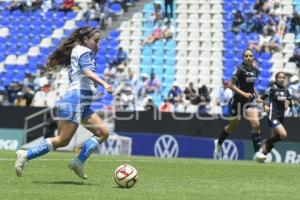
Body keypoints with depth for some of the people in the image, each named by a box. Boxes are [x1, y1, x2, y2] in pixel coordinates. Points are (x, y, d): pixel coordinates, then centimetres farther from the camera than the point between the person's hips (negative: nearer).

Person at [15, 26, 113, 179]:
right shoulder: (84, 51, -6)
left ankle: (78, 162, -1)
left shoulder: (77, 51, 22)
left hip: (82, 104, 10)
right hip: (75, 99, -10)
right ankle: (26, 155, -4)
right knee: (63, 140, -10)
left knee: (103, 132, 3)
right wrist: (104, 83, -38)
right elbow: (87, 71, -25)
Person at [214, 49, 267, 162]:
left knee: (256, 124, -16)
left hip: (250, 101, 4)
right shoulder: (240, 70, -15)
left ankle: (257, 152, -15)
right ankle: (219, 143, 40)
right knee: (232, 127, 12)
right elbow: (230, 85, -16)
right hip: (238, 101, -4)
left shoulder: (255, 71, 4)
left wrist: (253, 93, 6)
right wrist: (243, 93, -22)